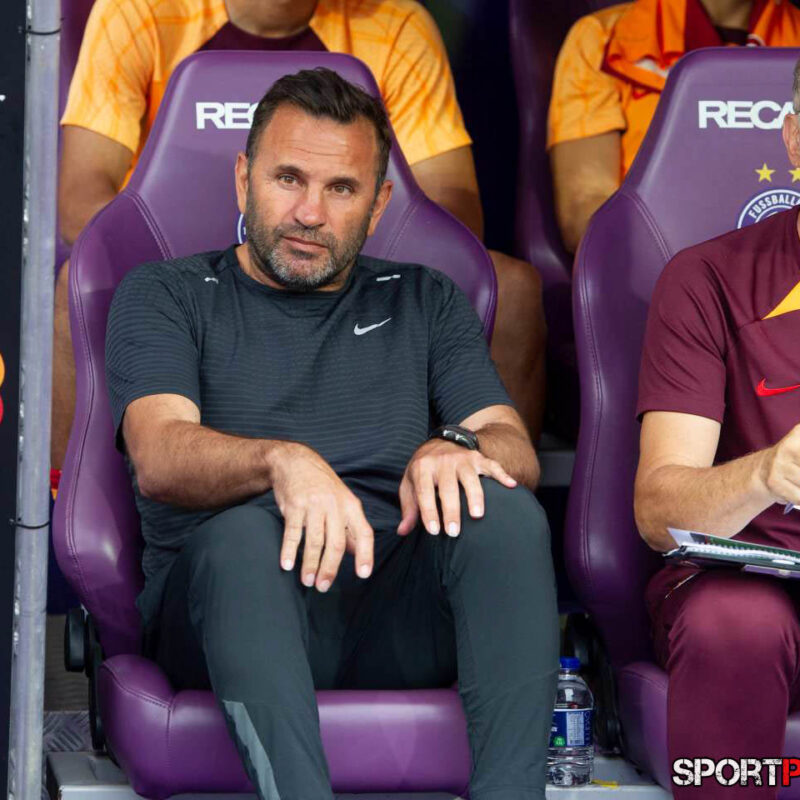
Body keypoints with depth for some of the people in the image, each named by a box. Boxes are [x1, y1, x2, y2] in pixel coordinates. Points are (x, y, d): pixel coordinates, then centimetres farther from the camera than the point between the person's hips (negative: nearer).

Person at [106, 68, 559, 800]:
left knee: (506, 513, -28)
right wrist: (282, 460, -28)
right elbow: (159, 459, -4)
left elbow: (520, 456, 12)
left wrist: (458, 448, -15)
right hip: (227, 602, -2)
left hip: (398, 613, 3)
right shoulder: (165, 296, 16)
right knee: (246, 525, -36)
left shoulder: (425, 301, 25)